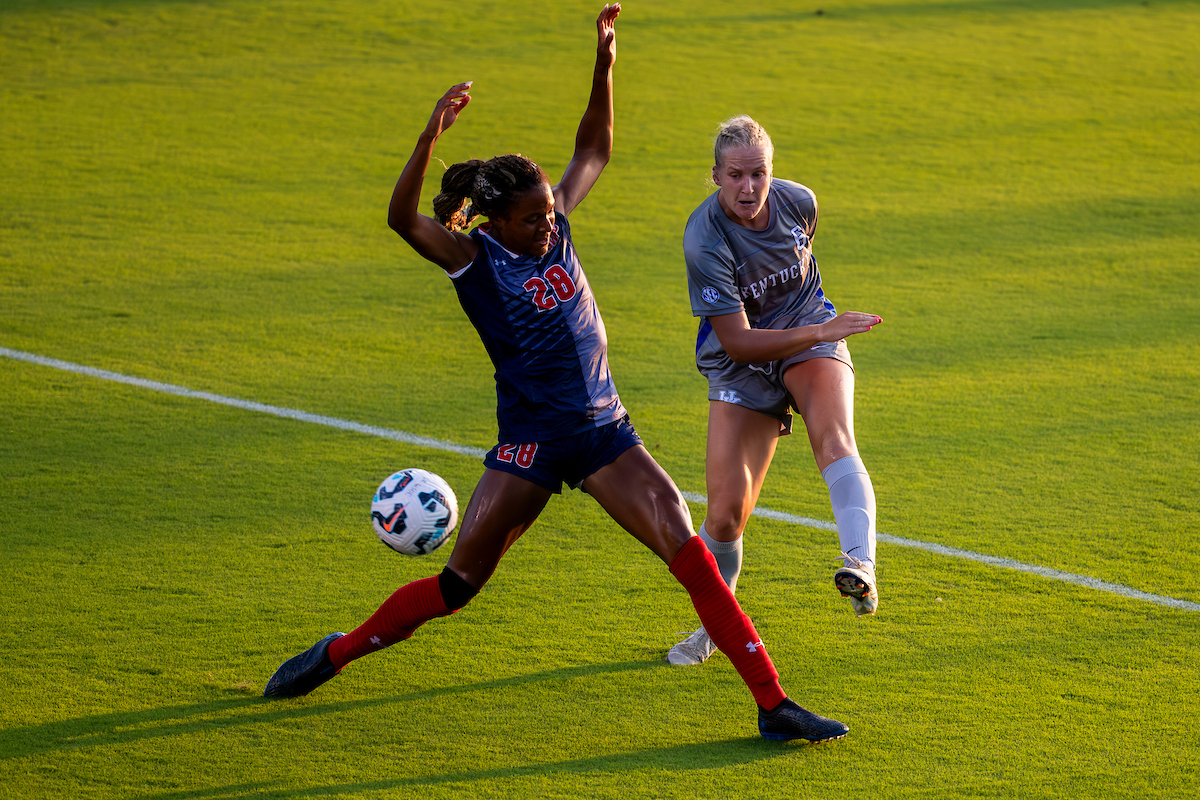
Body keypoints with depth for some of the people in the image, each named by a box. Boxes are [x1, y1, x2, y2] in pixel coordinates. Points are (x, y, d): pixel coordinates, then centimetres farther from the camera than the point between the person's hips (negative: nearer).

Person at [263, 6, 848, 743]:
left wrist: (605, 67, 7)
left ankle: (773, 703, -8)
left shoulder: (554, 227, 4)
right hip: (531, 441, -4)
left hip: (606, 433, 4)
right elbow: (401, 219, -30)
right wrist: (431, 137, -41)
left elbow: (595, 151, 18)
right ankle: (335, 654, 25)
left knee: (690, 553, -9)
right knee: (458, 585, 3)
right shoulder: (472, 256, -11)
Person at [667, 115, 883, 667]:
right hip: (740, 365, -2)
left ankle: (861, 568, -51)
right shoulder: (705, 241, -25)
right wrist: (820, 331, -34)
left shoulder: (798, 202, -11)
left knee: (834, 438, -32)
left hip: (811, 340, 2)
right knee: (728, 509, -7)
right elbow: (737, 342, -27)